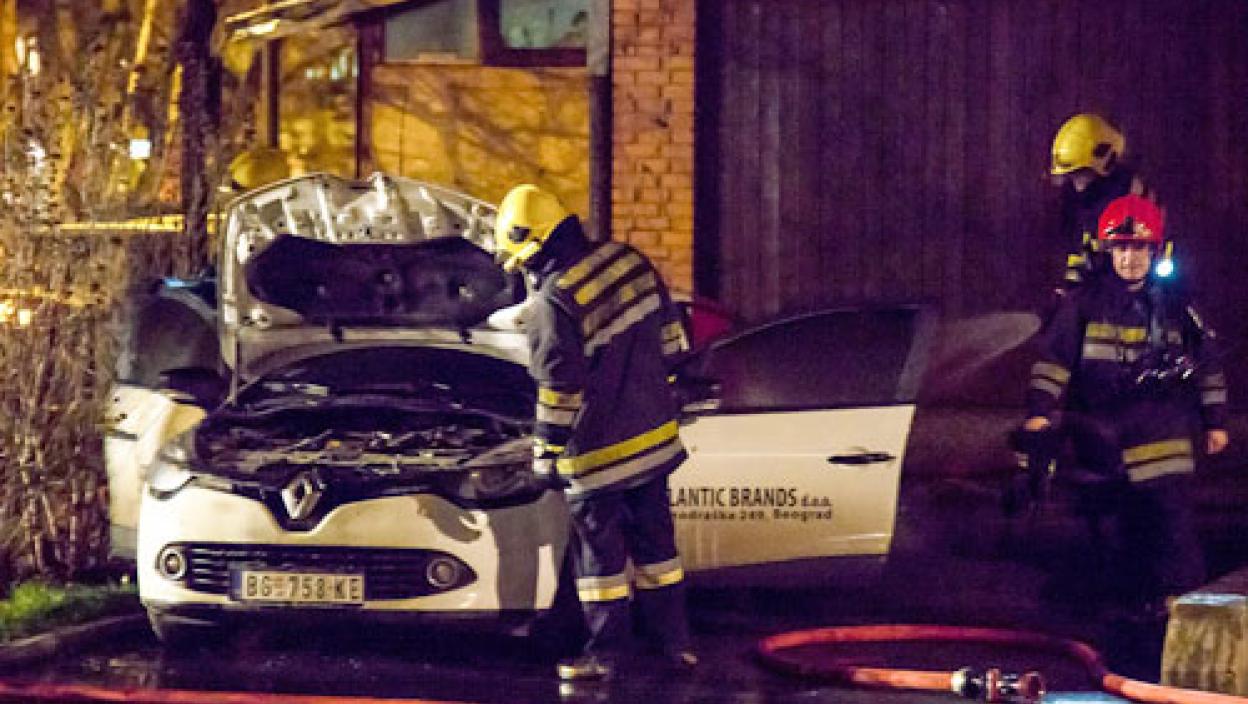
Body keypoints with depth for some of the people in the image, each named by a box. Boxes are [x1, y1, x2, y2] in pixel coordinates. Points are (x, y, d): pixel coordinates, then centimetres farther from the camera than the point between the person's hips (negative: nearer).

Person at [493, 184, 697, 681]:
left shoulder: (554, 303, -21)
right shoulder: (628, 262, -1)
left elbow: (560, 390, -19)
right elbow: (669, 335, 9)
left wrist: (545, 452, -7)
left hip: (597, 452, -7)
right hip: (654, 434, 7)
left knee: (600, 551, 5)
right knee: (654, 538, 17)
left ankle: (605, 653, 13)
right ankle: (673, 640, 23)